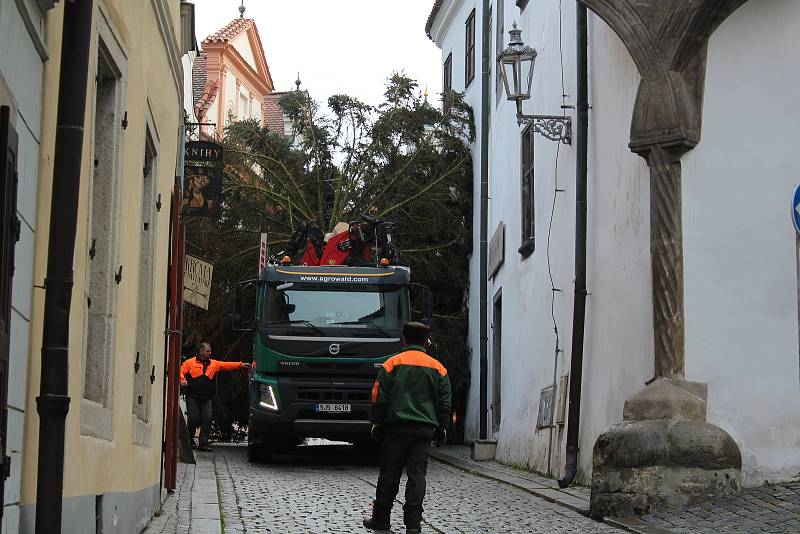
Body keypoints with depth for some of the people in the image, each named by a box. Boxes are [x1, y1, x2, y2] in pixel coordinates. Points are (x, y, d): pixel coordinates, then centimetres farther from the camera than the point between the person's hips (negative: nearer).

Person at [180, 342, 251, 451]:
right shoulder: (190, 362, 3)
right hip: (192, 397, -3)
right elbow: (181, 371, -1)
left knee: (207, 419, -7)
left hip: (206, 398, 3)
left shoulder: (214, 364, 14)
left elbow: (227, 365, 9)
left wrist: (240, 365, -1)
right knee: (193, 419, -4)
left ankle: (203, 443, -4)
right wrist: (183, 380, -20)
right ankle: (189, 441, 16)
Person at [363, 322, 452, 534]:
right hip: (425, 429, 2)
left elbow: (379, 398, -2)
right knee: (417, 474, 1)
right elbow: (444, 403, 8)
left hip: (396, 427, -1)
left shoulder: (391, 364, -1)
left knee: (389, 473, 6)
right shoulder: (438, 369, 6)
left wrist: (376, 423, 6)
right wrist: (442, 428, 16)